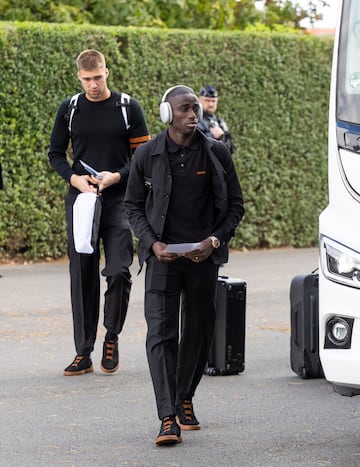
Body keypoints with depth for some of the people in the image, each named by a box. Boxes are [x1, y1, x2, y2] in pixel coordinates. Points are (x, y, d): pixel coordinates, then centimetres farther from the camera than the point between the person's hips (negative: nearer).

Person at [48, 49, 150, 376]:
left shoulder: (129, 108, 2)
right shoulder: (70, 110, 7)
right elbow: (55, 153, 12)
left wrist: (117, 176, -14)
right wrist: (74, 178, -7)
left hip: (119, 201, -2)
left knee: (118, 272, -14)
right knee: (82, 277, 3)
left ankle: (112, 337, 9)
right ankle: (83, 353, 9)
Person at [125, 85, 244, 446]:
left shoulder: (216, 154, 2)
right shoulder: (147, 155, -1)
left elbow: (235, 205, 7)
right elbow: (133, 205, 7)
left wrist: (214, 240, -9)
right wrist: (152, 243, -8)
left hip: (203, 255, 2)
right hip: (163, 255, -2)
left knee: (198, 331, 10)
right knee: (161, 332, -12)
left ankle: (185, 400, 31)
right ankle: (168, 419, -17)